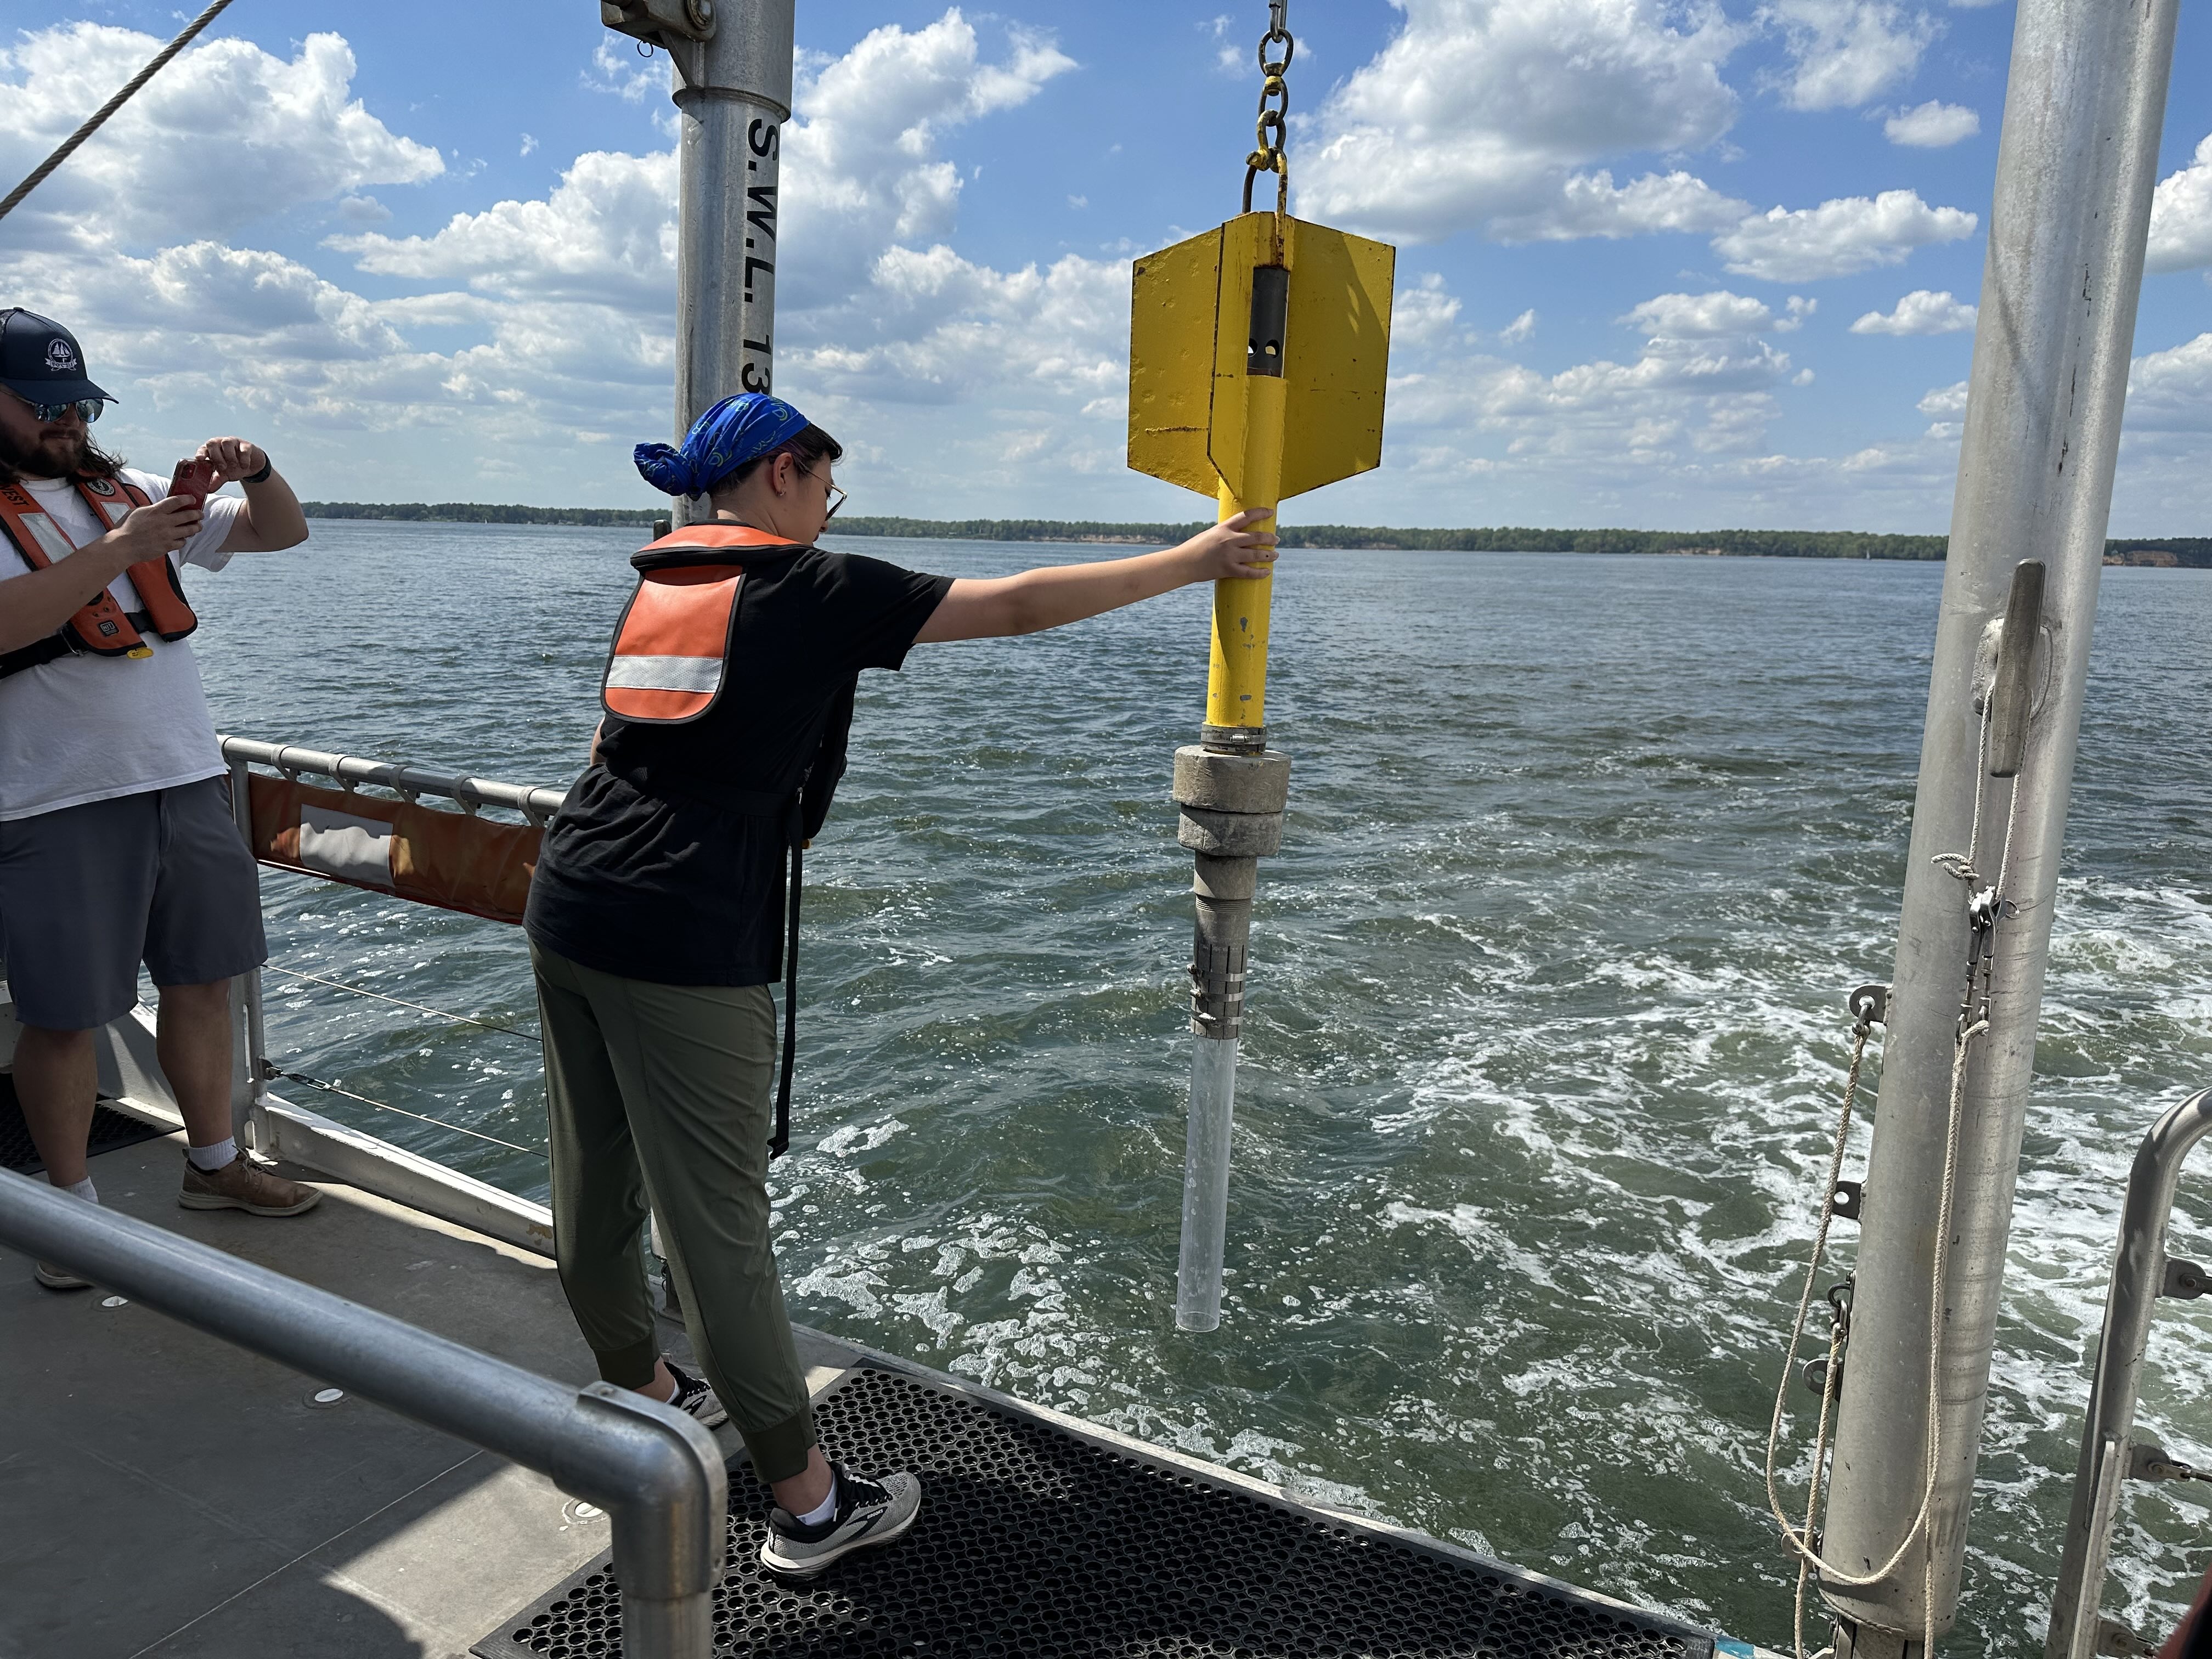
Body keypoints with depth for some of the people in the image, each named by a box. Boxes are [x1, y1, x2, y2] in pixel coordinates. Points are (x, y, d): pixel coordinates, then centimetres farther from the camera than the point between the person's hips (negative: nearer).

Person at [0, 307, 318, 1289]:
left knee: (202, 980, 13)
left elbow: (283, 534, 16)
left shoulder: (129, 493, 15)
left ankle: (214, 1164, 29)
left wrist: (256, 473, -4)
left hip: (188, 781, 6)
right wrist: (119, 551, -21)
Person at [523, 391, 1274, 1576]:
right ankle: (805, 1502, 14)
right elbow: (1016, 606, -7)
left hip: (569, 909, 8)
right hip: (689, 942, -8)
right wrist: (1190, 562, 1)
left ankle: (639, 1392, 41)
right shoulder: (813, 589, -6)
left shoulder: (654, 588, 15)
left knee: (594, 1182, 19)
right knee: (717, 1221, -1)